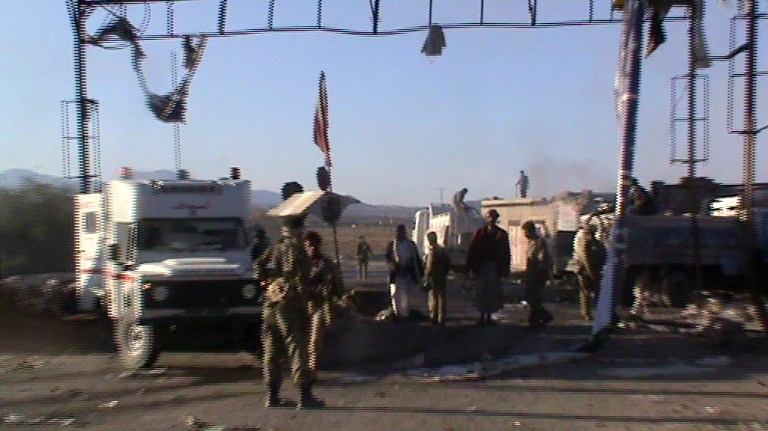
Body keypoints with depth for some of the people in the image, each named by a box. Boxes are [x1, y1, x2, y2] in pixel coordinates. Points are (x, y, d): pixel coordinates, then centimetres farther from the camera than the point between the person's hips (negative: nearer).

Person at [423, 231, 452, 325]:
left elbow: (430, 267, -18)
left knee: (433, 297, 1)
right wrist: (444, 274, 17)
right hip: (442, 278, 7)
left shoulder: (432, 250, -15)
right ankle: (441, 319, 13)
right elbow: (448, 264, 12)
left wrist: (426, 280, -16)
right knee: (441, 297, 10)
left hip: (434, 278, -7)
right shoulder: (443, 250, 8)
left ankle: (434, 318, 4)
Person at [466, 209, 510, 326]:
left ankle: (489, 316, 19)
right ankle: (482, 316, 13)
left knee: (493, 292, 6)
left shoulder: (502, 234, 3)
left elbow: (506, 253, 3)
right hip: (481, 267, -1)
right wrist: (472, 268, -8)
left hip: (495, 267, 1)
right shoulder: (479, 233, 0)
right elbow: (472, 251, -2)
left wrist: (505, 269, -3)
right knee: (481, 292, 3)